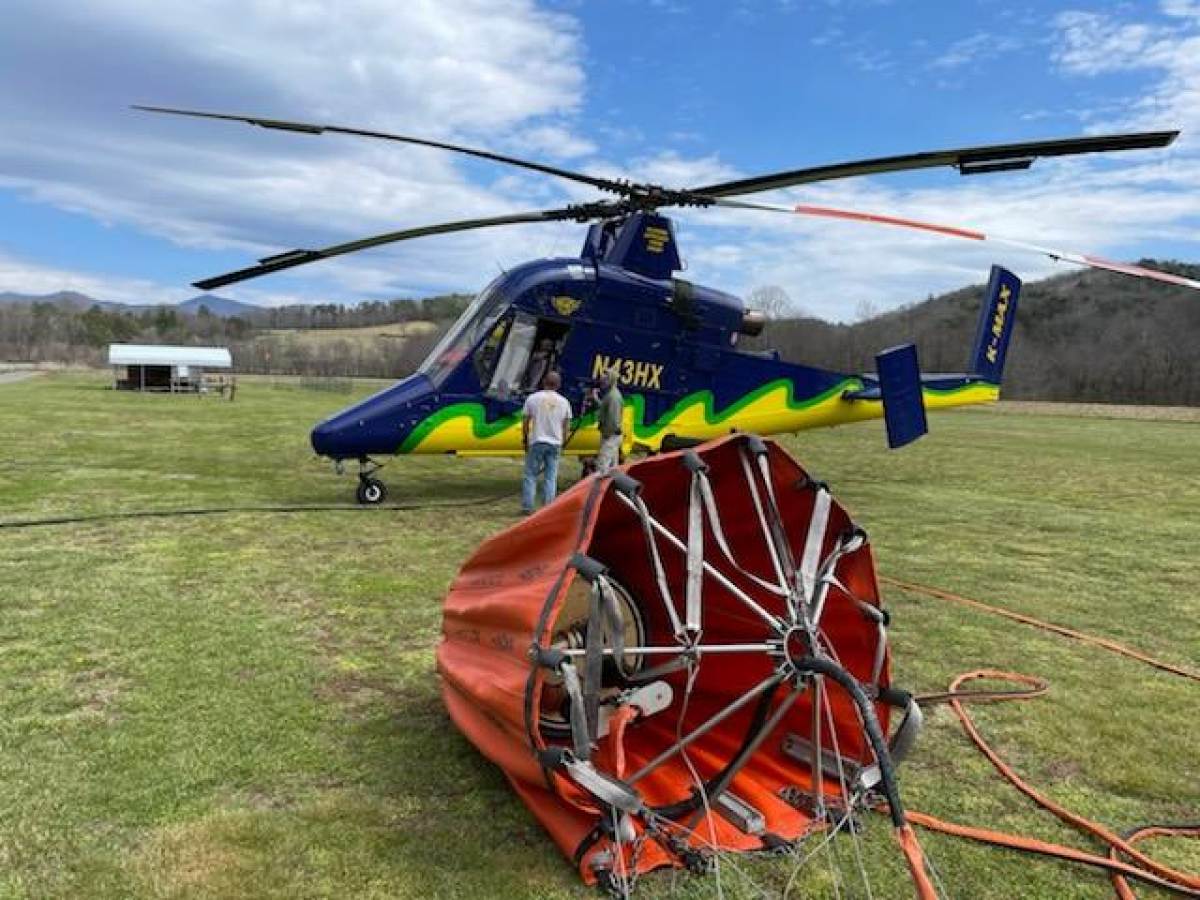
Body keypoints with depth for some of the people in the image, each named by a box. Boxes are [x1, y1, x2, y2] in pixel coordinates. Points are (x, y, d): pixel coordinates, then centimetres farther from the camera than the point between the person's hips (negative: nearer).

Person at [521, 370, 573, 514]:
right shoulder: (564, 402, 3)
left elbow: (525, 422, 0)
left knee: (530, 475, 7)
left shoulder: (533, 398, -3)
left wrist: (525, 439, 12)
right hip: (555, 444, 2)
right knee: (551, 478, 6)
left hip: (537, 442, -2)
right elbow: (566, 426, 7)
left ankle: (527, 507, 4)